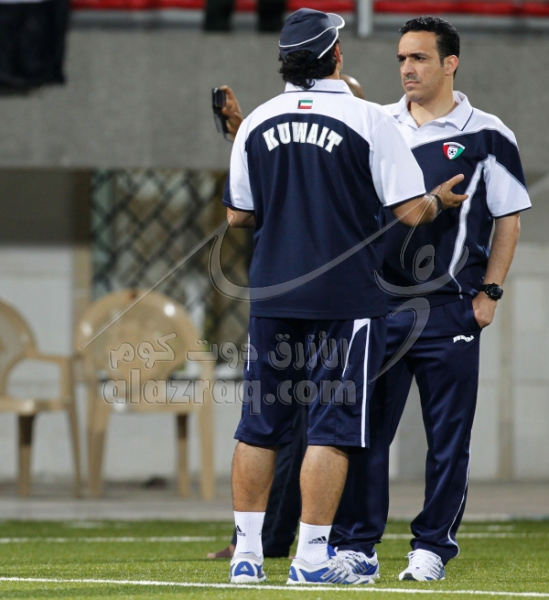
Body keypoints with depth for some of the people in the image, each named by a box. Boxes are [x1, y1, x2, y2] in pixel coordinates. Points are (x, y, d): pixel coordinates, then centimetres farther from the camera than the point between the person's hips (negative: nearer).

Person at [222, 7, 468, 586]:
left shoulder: (257, 122, 3)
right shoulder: (369, 120, -9)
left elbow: (238, 217, 10)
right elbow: (410, 212, -9)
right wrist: (439, 199, 13)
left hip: (272, 297, 4)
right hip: (345, 299, -4)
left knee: (260, 424, 11)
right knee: (332, 426, 0)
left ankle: (246, 552, 11)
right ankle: (311, 556, -2)